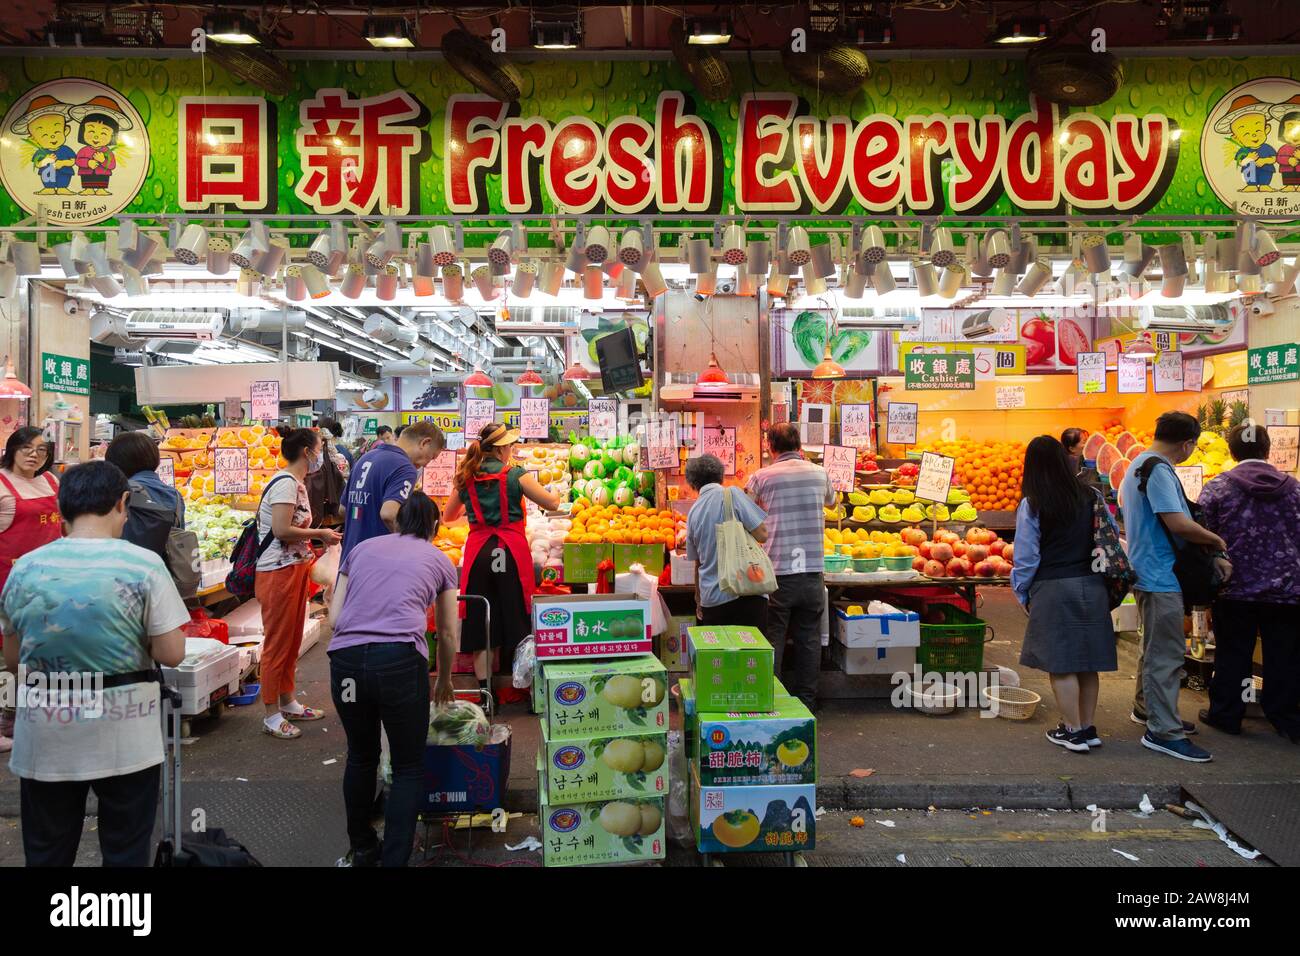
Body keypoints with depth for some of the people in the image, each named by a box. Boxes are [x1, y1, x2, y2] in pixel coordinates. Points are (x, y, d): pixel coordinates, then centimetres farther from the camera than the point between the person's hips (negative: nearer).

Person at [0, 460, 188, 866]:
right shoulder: (144, 565, -14)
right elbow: (171, 654, -13)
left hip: (46, 739, 3)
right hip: (125, 738, -3)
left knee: (47, 852, 19)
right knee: (126, 851, 13)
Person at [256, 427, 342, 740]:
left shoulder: (297, 482, 13)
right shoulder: (285, 482, -16)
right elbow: (281, 530, -23)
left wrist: (318, 538, 4)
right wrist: (319, 534, -12)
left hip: (295, 569, 10)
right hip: (278, 572, -10)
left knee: (292, 641, 18)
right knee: (278, 643, 0)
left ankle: (288, 702, 31)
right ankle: (272, 715, 11)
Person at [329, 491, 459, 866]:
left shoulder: (361, 548, 23)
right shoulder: (439, 559, 18)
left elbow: (333, 617, 15)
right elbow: (448, 633, 25)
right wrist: (444, 681, 40)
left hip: (345, 659, 3)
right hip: (400, 660, -3)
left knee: (361, 757, 25)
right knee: (409, 768, 14)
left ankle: (361, 850, 42)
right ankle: (394, 859, 10)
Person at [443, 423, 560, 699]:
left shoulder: (465, 479, 8)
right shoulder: (516, 475, -4)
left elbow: (448, 516, 21)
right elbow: (553, 504, -1)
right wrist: (533, 484, 16)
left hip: (477, 551, 3)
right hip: (511, 551, -3)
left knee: (480, 622, 8)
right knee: (516, 618, 5)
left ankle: (485, 691, 10)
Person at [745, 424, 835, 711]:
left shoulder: (762, 477, -5)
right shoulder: (820, 473, 5)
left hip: (777, 572, -2)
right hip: (812, 572, 3)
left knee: (772, 641, 7)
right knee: (809, 639, 12)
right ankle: (806, 701, 19)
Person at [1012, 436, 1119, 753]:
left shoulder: (1031, 505, -10)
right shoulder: (1091, 496, 2)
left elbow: (1026, 556, -7)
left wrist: (1022, 593, 6)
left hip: (1053, 589, -5)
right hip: (1092, 586, 5)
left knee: (1060, 664, 4)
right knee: (1087, 662, 13)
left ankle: (1073, 731, 10)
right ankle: (1089, 728, 22)